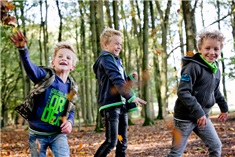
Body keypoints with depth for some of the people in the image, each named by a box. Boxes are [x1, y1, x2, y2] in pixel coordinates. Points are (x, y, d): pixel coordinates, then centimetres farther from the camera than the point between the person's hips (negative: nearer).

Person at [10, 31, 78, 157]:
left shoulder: (71, 87, 0)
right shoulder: (45, 76, -12)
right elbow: (30, 67, -32)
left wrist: (69, 122, -12)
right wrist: (22, 48, -52)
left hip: (58, 134, 2)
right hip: (37, 133, -2)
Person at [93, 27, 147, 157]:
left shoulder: (117, 60, 21)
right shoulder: (106, 59, -7)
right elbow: (117, 81, -18)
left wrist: (131, 78, 7)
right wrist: (132, 97, -21)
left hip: (121, 104, 9)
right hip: (111, 105, -9)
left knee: (122, 141, 9)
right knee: (111, 141, -12)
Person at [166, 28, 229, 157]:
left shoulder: (216, 70, 6)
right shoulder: (193, 67, -20)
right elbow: (183, 92, -26)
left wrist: (224, 107, 28)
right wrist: (198, 112, -28)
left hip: (202, 116, 8)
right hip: (185, 117, -8)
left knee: (216, 146, 10)